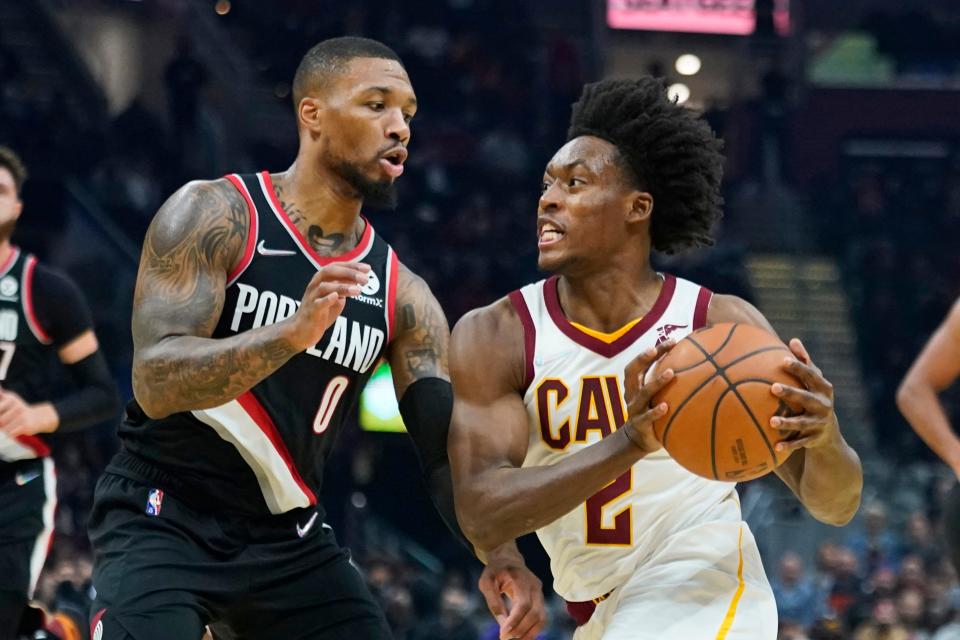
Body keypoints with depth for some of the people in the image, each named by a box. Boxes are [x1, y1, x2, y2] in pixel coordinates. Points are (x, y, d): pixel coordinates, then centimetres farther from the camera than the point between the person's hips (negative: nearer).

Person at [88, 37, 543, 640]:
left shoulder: (402, 294, 4)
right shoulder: (214, 215, -12)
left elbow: (450, 447, 0)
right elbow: (155, 382, -24)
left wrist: (499, 552, -21)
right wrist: (293, 333, -40)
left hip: (288, 539, 6)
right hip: (162, 521, -6)